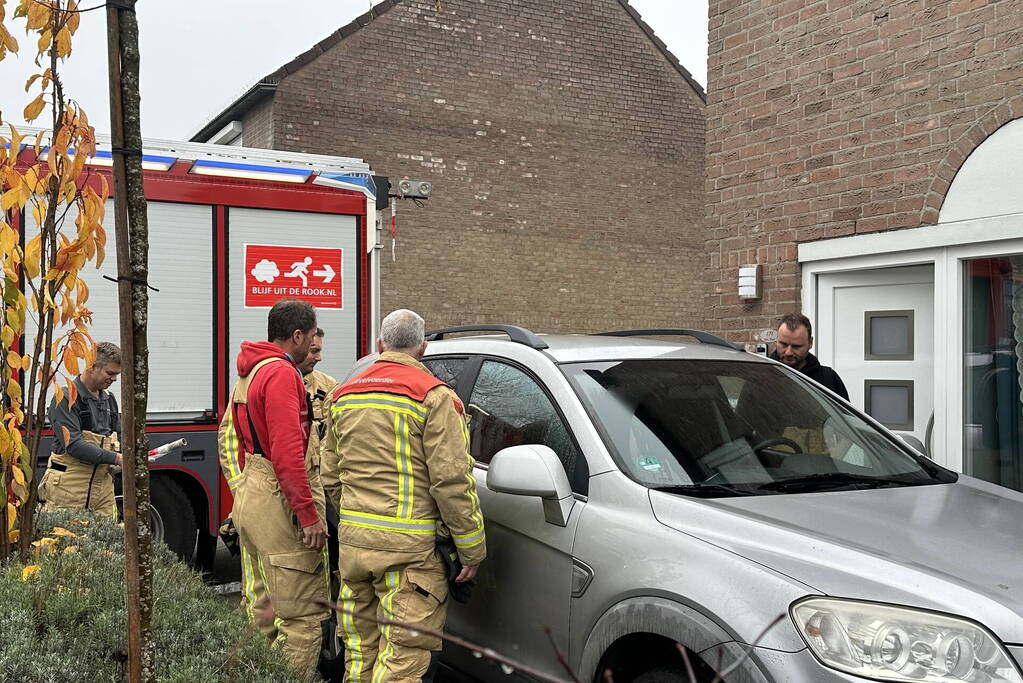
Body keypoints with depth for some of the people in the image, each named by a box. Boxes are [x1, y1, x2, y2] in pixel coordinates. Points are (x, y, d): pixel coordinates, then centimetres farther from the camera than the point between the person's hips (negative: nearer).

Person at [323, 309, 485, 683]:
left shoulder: (343, 395, 14)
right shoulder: (434, 396, -7)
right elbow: (451, 480, -12)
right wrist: (472, 549, -5)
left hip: (352, 539, 6)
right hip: (409, 545, -6)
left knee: (360, 651, 17)